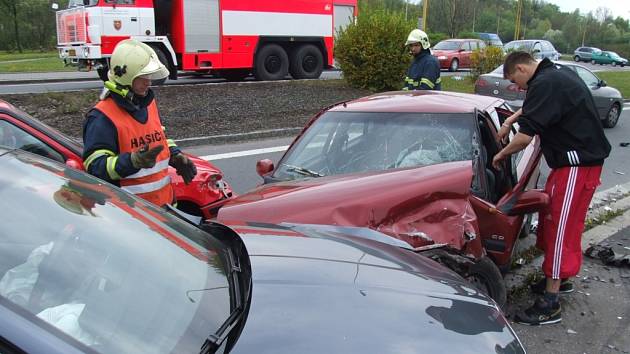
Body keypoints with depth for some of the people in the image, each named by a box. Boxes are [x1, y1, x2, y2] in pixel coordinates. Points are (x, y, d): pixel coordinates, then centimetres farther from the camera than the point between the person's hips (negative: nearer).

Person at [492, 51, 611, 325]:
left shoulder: (545, 84, -20)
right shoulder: (557, 73, 12)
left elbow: (525, 137, -23)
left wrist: (501, 154, -6)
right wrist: (510, 120, 32)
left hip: (577, 164, -10)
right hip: (580, 157, 10)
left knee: (561, 228, -8)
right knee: (552, 219, 19)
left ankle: (550, 305, -3)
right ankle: (559, 279, 34)